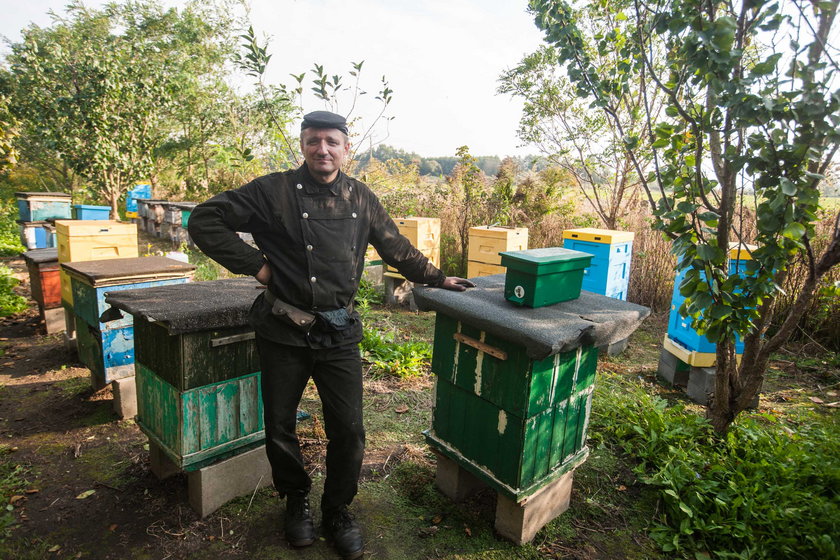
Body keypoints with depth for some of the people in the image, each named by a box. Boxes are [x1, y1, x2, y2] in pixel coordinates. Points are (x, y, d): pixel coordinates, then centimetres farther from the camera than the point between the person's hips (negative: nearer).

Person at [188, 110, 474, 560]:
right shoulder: (273, 191, -6)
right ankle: (296, 502, 42)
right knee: (279, 429, 14)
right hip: (284, 334, -1)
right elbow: (204, 221, -4)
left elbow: (395, 247, 16)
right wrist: (254, 263, -10)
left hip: (339, 334, 2)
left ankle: (337, 510, 32)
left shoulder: (360, 198, 5)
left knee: (348, 430, 5)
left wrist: (436, 278, 20)